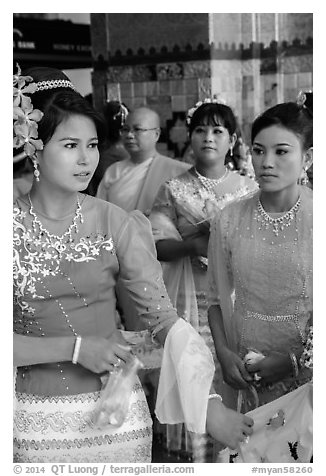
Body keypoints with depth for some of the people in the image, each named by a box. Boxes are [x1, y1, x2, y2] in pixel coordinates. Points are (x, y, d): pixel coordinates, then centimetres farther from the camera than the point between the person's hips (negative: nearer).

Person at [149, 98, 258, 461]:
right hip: (190, 298, -1)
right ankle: (194, 447, 16)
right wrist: (195, 244, -19)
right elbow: (160, 246, -1)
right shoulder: (173, 190, 4)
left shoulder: (249, 189, 7)